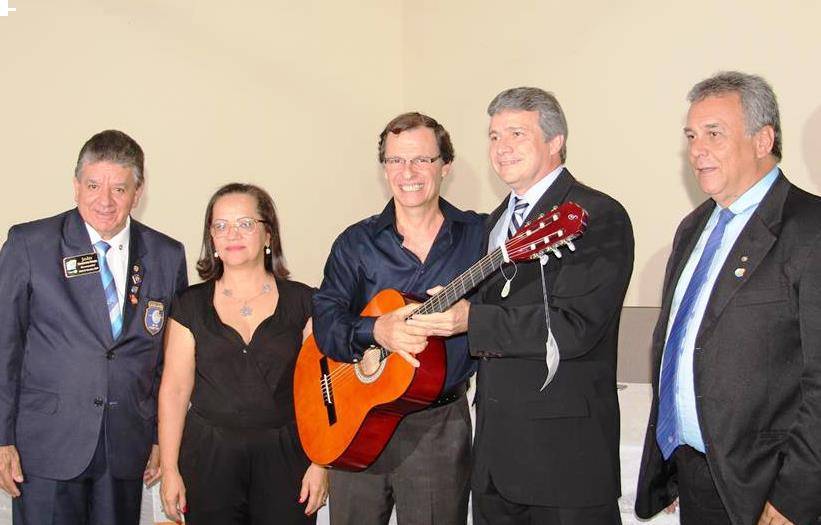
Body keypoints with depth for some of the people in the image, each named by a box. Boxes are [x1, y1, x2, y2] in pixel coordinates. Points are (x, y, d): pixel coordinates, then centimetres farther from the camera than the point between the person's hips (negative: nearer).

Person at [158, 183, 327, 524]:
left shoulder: (301, 302, 1)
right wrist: (169, 470, -3)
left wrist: (320, 463, -6)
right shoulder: (191, 305, 3)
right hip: (209, 458, 1)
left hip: (285, 457, 0)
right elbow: (175, 390, 1)